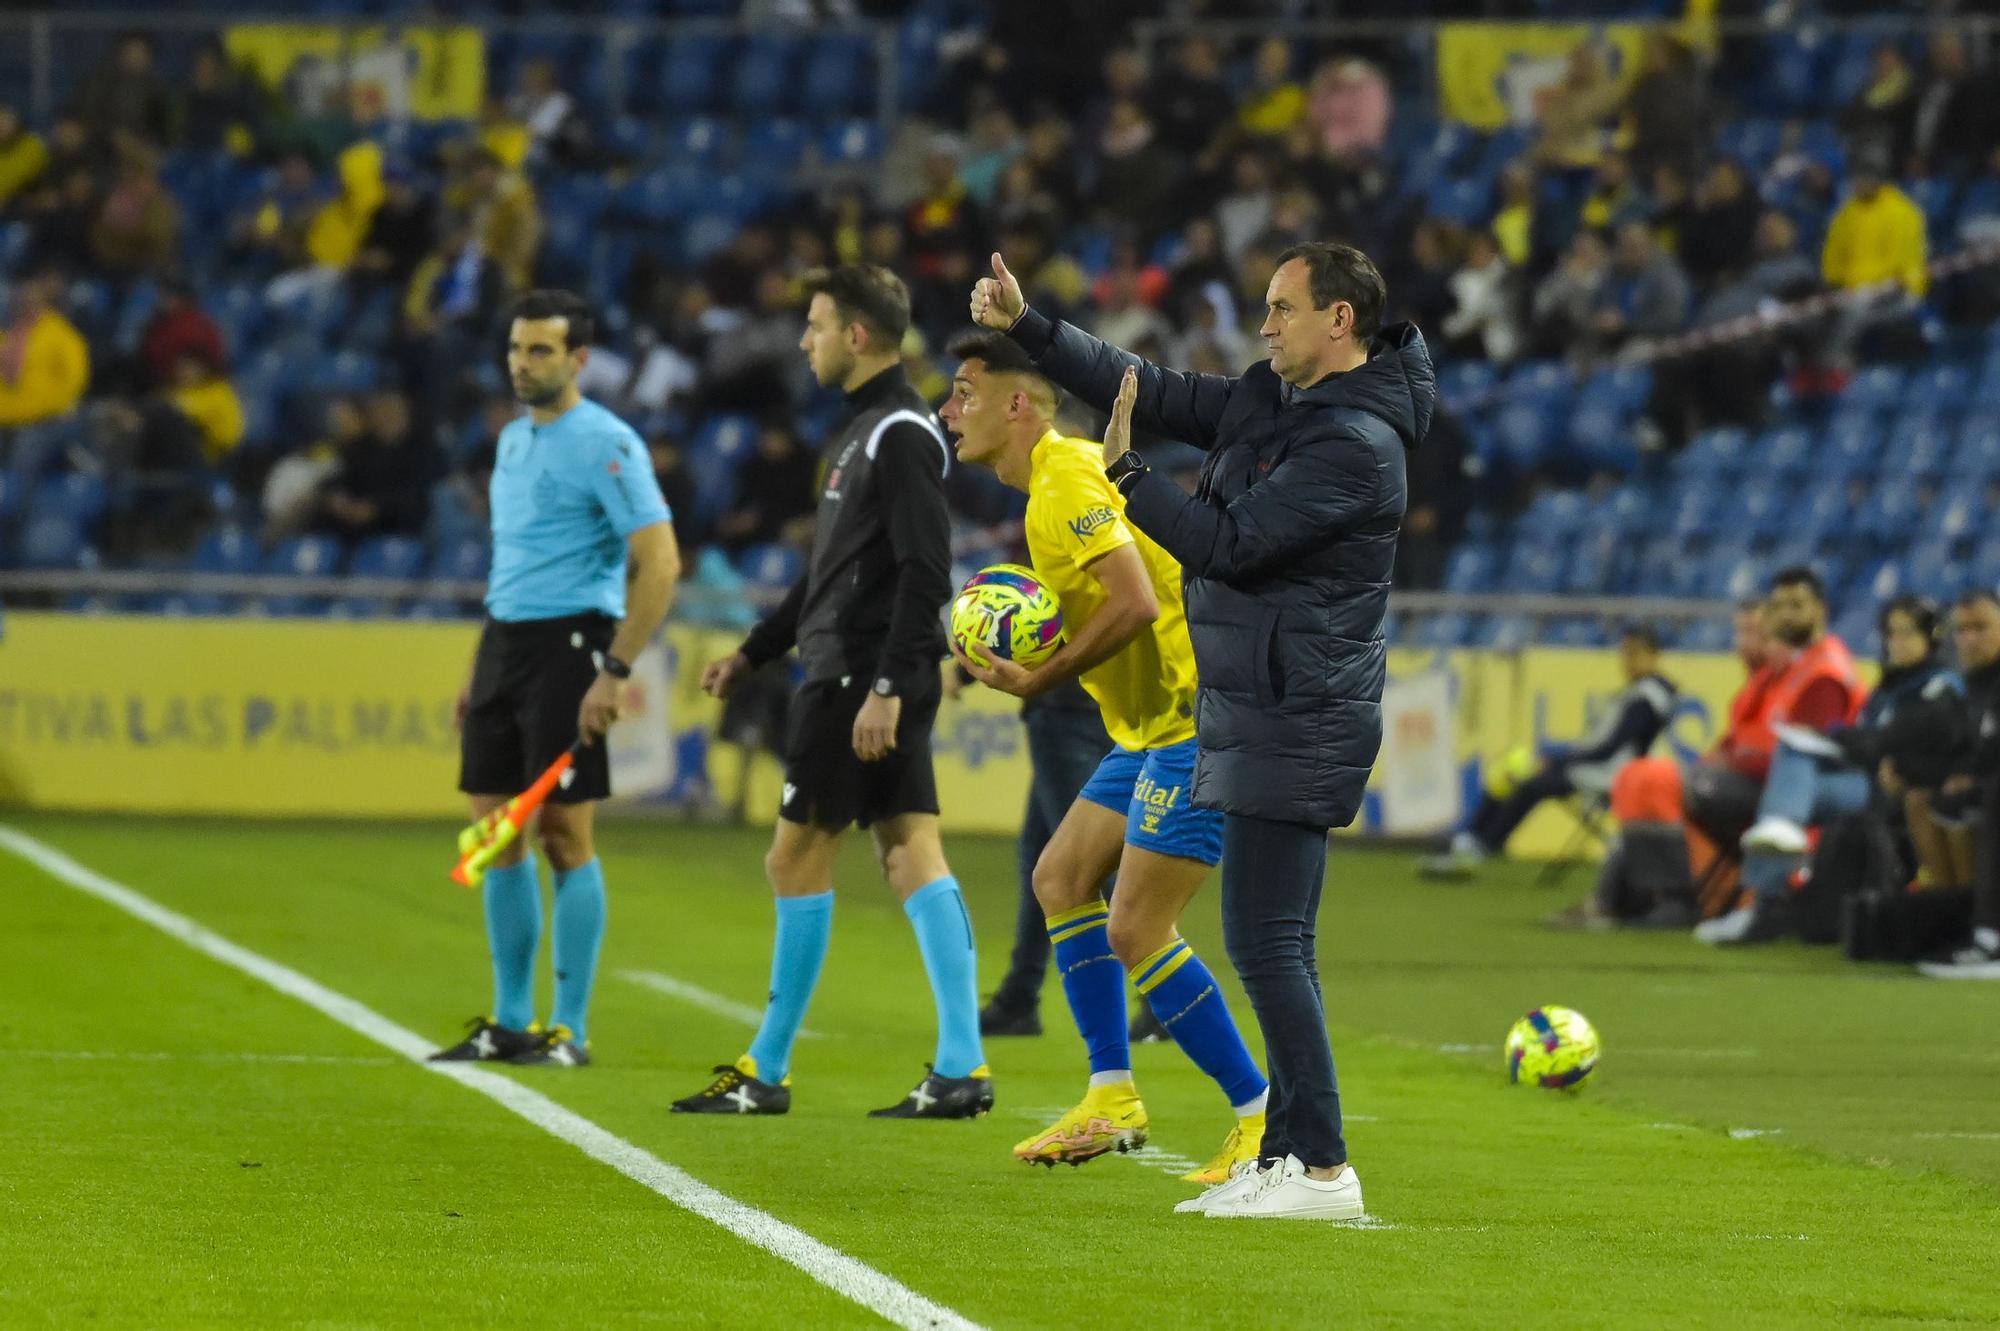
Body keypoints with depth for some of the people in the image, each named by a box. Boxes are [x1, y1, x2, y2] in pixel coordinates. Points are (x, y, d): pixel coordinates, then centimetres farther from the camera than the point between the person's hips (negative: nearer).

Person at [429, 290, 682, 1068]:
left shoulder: (605, 444, -10)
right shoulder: (514, 439, 15)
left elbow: (660, 563, -15)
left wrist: (616, 672, -20)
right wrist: (477, 673, 20)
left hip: (568, 641, -8)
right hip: (503, 639, 8)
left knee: (565, 835, -5)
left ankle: (571, 1028, 1)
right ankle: (510, 1020, 14)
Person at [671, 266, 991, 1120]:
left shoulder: (900, 434, -13)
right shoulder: (866, 428, 18)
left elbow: (923, 572, -21)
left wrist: (886, 686, -25)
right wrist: (755, 652, 30)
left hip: (862, 680, -10)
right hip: (847, 676, 10)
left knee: (796, 858, -2)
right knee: (912, 857, 3)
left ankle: (766, 1072, 6)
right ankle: (961, 1068, -3)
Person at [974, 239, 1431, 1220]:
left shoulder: (1354, 447, -17)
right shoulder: (1271, 399, 12)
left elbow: (1227, 543, -20)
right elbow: (1150, 391, 17)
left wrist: (1122, 471, -14)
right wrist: (1025, 327, 12)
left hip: (1298, 723, -10)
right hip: (1259, 713, 10)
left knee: (1264, 943, -12)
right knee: (1277, 947, 11)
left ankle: (1322, 1168, -10)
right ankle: (1288, 1159, 15)